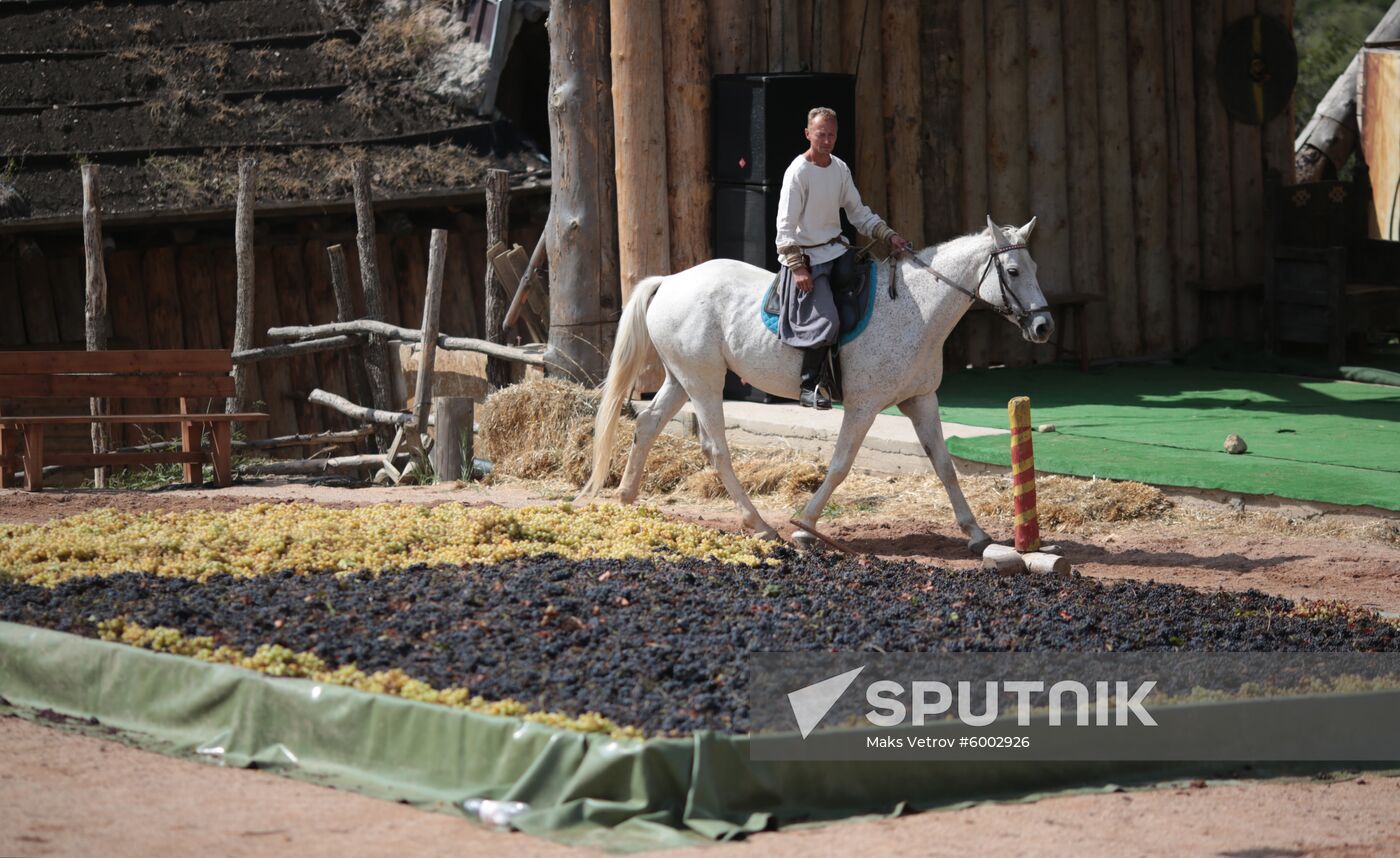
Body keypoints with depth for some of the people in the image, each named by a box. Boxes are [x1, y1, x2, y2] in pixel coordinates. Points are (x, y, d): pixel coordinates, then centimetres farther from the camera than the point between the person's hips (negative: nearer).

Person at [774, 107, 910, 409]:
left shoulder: (840, 169, 7)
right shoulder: (798, 172, -14)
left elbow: (859, 213, 15)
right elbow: (786, 225, -15)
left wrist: (888, 236, 1)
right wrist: (797, 266, -23)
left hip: (837, 250, 8)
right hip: (807, 257, -8)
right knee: (826, 321, -20)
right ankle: (809, 386, -6)